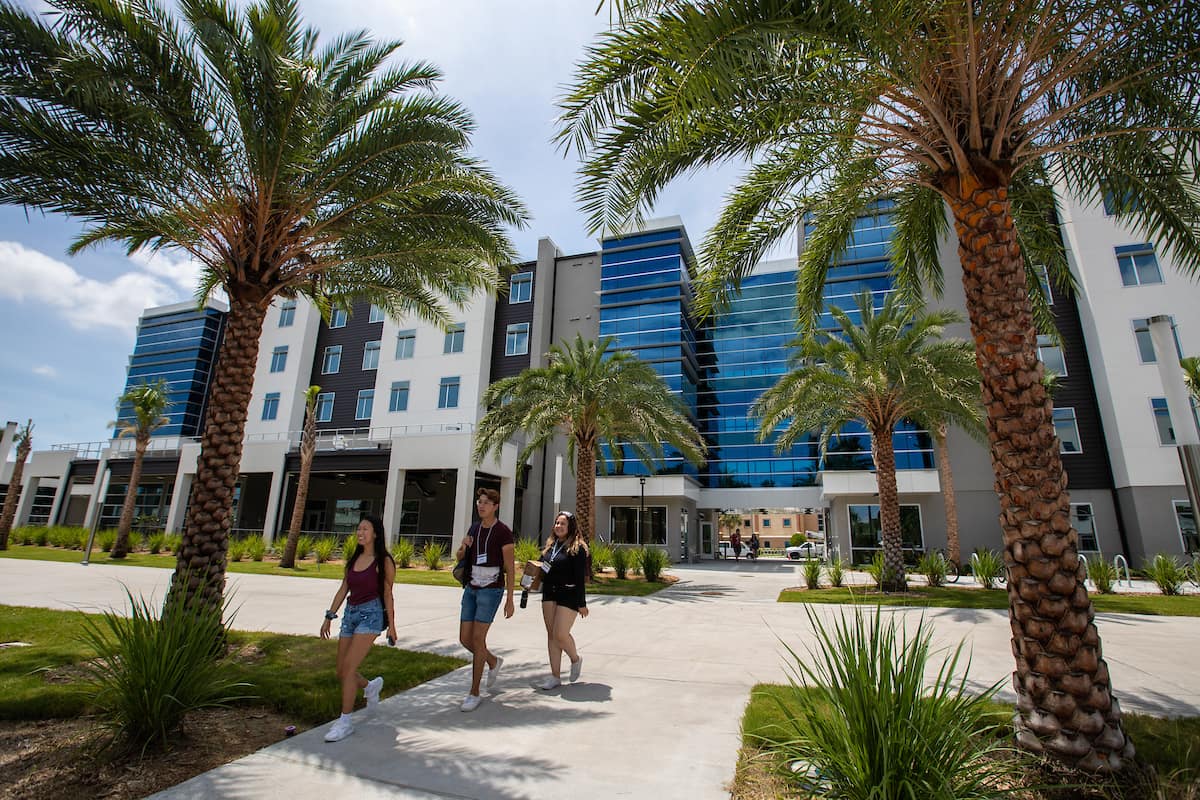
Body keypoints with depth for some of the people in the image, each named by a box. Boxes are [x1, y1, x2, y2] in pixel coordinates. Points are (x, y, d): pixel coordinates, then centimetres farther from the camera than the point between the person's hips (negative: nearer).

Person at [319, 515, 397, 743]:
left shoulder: (383, 561, -7)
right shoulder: (354, 559, 11)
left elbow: (387, 594, -4)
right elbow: (343, 590, 15)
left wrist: (391, 625, -3)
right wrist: (329, 617, 11)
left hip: (370, 614, -7)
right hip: (350, 613, 7)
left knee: (348, 667, -12)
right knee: (341, 673, 10)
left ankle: (345, 721, 3)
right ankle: (371, 686, 38)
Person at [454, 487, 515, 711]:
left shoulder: (503, 532, -11)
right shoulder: (474, 528, 8)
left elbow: (510, 568, -11)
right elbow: (460, 558, 16)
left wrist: (510, 600, -13)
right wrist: (463, 546, -8)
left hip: (491, 590, -7)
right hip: (471, 588, 7)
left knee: (477, 638, -8)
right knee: (465, 638, 7)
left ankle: (474, 693, 6)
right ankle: (493, 661, 35)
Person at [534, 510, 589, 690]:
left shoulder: (577, 548, -10)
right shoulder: (550, 545, 12)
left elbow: (580, 577, -12)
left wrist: (581, 603, -13)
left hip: (569, 595, -7)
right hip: (549, 593, 7)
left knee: (560, 634, -9)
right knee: (551, 634, 7)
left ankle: (576, 659, 21)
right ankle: (555, 676, 17)